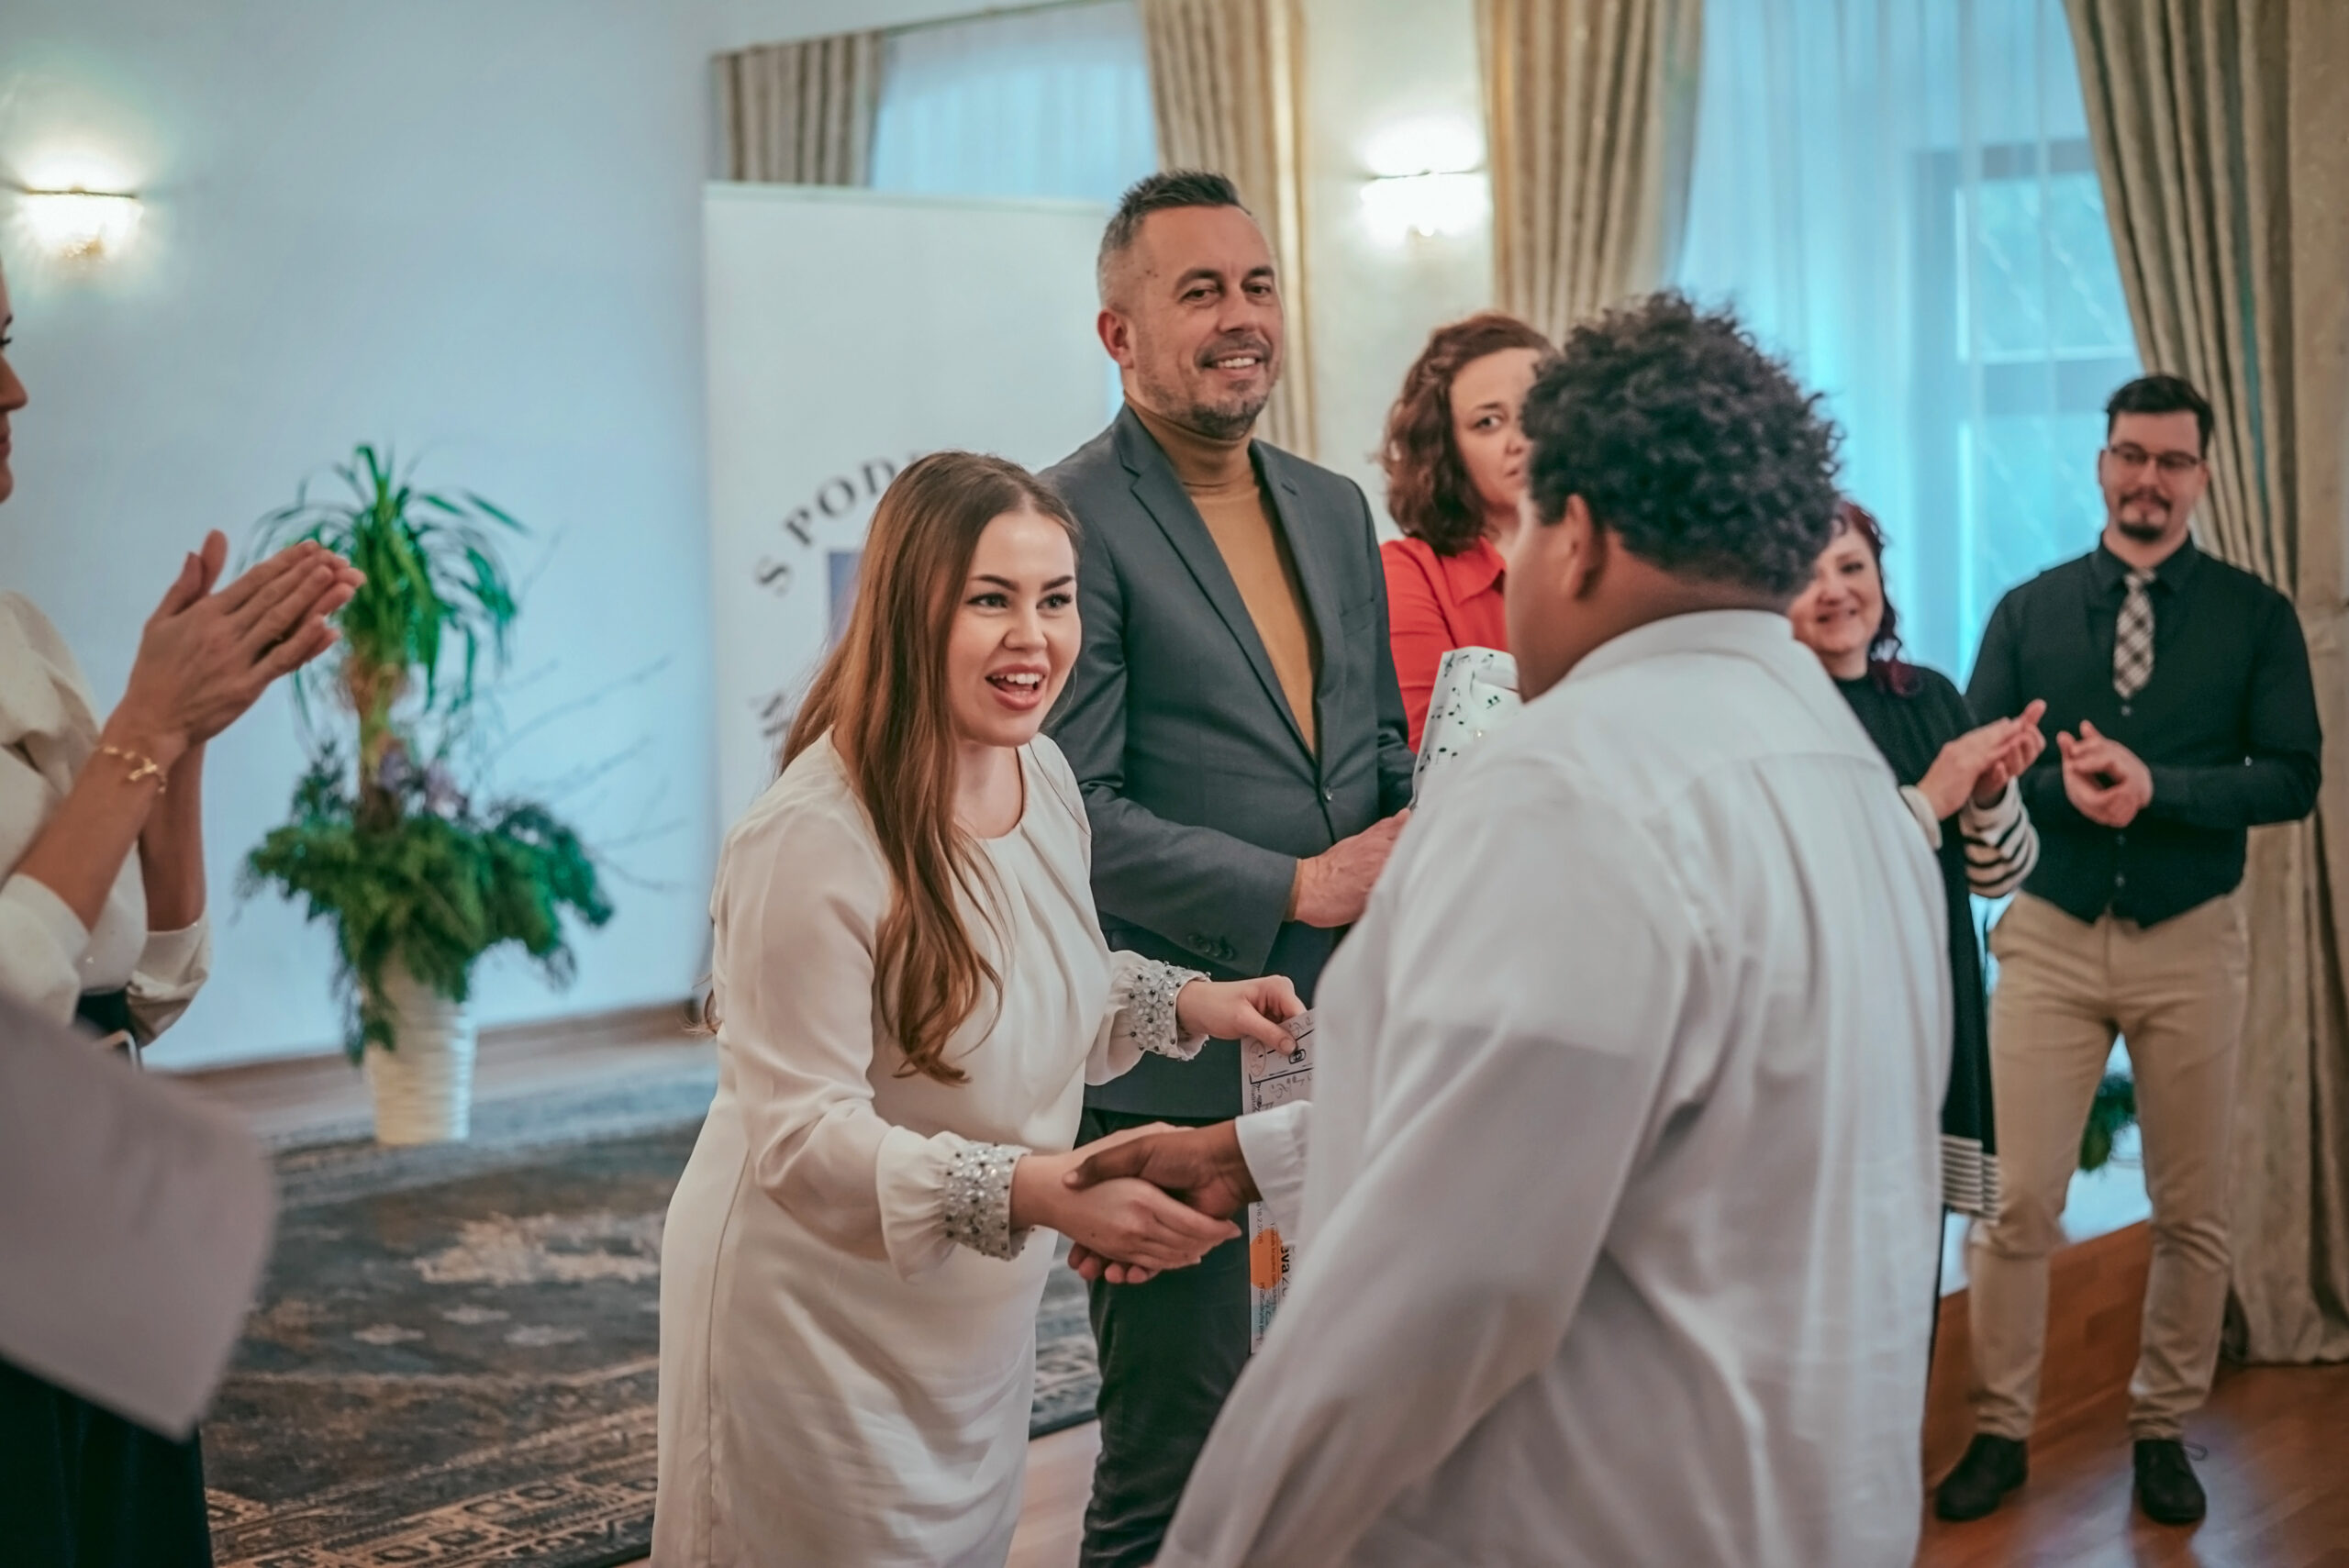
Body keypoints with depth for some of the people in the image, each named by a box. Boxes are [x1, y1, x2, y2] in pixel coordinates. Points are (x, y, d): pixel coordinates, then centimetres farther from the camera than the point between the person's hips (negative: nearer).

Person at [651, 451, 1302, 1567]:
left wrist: (1185, 1003, -2)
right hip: (825, 1324, -7)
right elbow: (801, 1134, -26)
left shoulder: (1043, 775, -2)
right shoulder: (813, 842, -27)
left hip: (978, 1315, 8)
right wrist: (1033, 1189, -37)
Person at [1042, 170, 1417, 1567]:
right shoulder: (1076, 523, -11)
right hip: (1177, 1063, -7)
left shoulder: (1336, 510, 12)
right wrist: (1300, 888, -18)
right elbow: (1070, 812, -16)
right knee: (1180, 1451, 4)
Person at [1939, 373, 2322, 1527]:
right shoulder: (2029, 610, 5)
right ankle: (2000, 1432, 11)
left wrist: (2152, 785, -18)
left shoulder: (2256, 617, 2)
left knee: (2193, 1212, 8)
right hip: (2050, 934, 0)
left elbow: (2290, 779, -6)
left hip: (2190, 942, 0)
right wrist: (2061, 780, -16)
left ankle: (2163, 1431, 23)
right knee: (2017, 1201, -1)